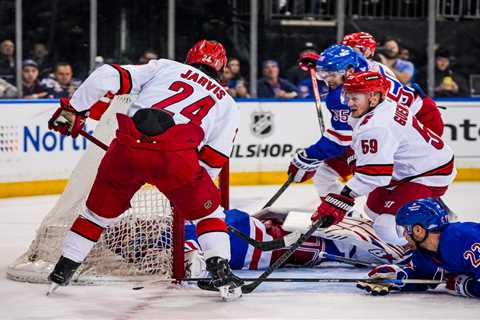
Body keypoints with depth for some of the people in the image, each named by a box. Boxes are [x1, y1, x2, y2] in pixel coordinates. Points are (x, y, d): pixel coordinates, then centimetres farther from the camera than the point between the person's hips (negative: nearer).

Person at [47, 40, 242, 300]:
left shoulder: (165, 67, 26)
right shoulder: (226, 102, 27)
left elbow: (109, 76, 13)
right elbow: (214, 158, 18)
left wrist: (74, 110, 20)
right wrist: (186, 190, 29)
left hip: (127, 146, 1)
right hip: (177, 156, -1)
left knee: (100, 209, 24)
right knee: (208, 211, 23)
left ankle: (62, 272, 28)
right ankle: (222, 274, 12)